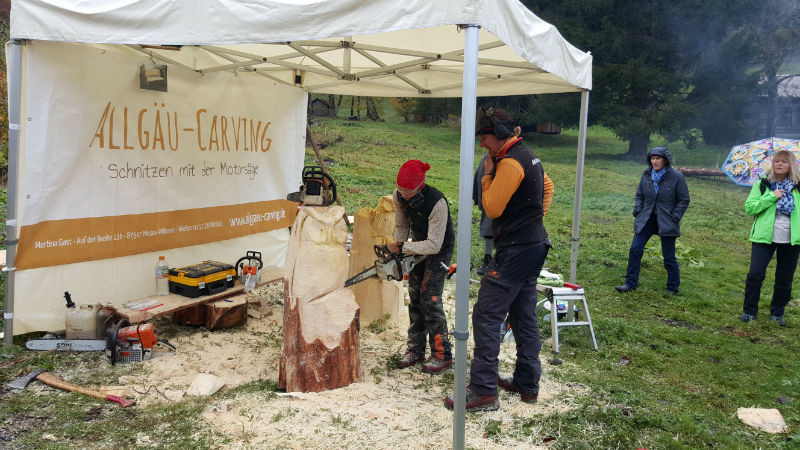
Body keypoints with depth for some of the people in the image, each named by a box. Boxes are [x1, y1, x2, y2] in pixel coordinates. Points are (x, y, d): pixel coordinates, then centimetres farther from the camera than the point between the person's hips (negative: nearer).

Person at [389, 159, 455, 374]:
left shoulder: (437, 203, -35)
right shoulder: (399, 196, -16)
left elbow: (434, 245, -34)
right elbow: (401, 226, -1)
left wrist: (401, 248, -31)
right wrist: (398, 250, -14)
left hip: (440, 250, -6)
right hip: (419, 246, 6)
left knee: (430, 299, -10)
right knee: (414, 297, 5)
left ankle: (442, 354, 0)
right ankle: (416, 350, 15)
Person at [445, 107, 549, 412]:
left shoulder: (510, 163, -17)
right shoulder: (530, 158, 14)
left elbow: (491, 208, -18)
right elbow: (545, 188, 31)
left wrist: (487, 175, -7)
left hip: (515, 249, -10)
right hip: (535, 245, 10)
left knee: (486, 316, -9)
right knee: (524, 315, 15)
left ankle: (483, 391, -7)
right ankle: (527, 383, 24)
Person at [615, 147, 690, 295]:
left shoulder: (676, 176, -8)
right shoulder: (646, 175, 4)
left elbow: (684, 200, -2)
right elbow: (639, 195, 16)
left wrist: (674, 218, -11)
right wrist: (638, 211, 2)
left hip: (666, 222, -4)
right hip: (646, 220, 4)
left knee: (669, 257, 4)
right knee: (635, 250, -3)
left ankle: (673, 288, 21)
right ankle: (630, 283, 8)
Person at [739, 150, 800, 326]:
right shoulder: (763, 184, 1)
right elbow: (749, 207, -8)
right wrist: (772, 197, -16)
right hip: (765, 237, -2)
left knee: (784, 279, 10)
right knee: (755, 274, -6)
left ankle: (777, 313, 26)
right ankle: (749, 311, 11)